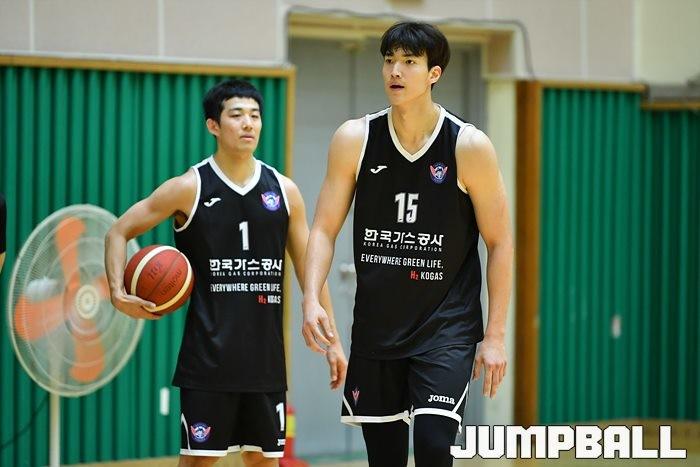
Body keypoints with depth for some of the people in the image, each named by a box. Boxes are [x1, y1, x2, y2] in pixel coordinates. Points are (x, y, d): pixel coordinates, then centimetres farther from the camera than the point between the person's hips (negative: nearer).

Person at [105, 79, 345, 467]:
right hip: (209, 355, -4)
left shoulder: (283, 190, 7)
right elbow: (119, 232, 2)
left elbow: (309, 269, 12)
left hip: (265, 355, 4)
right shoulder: (190, 188, -4)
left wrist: (330, 340, 8)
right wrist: (118, 293, -14)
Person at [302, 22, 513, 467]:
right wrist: (312, 300, -15)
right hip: (376, 326, 3)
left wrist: (495, 335, -7)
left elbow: (500, 242, -4)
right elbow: (325, 230, 1)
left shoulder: (469, 146, -9)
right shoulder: (354, 139, -3)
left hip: (446, 328, -3)